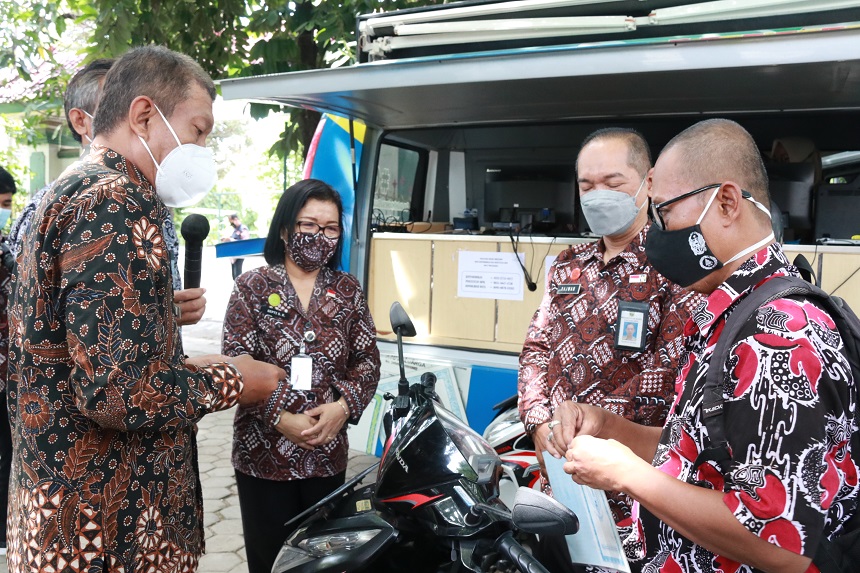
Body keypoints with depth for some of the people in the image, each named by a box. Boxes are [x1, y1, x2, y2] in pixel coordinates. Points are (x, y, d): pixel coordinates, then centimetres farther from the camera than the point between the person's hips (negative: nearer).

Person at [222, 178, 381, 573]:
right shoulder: (252, 287, -1)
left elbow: (368, 360, 3)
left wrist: (343, 407, -15)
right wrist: (280, 418, -18)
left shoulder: (348, 291, 6)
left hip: (328, 454, 2)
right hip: (263, 453, -2)